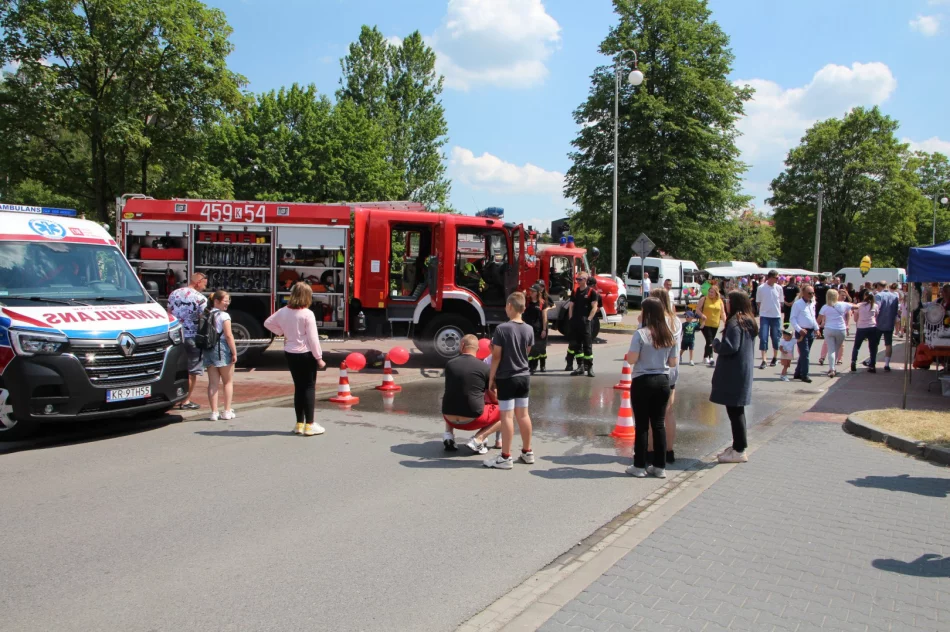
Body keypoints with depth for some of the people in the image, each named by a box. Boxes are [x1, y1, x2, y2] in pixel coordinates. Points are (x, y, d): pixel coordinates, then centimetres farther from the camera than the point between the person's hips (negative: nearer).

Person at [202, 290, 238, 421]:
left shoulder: (206, 315, 10)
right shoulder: (224, 315, -10)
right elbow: (228, 335, -15)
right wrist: (234, 352, -11)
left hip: (208, 349, 6)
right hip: (222, 349, -6)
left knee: (213, 383, 6)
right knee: (228, 382, 7)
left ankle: (214, 412, 5)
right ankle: (227, 411, 7)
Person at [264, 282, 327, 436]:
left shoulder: (283, 311, 2)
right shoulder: (307, 314, -16)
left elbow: (268, 323, 16)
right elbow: (312, 338, -15)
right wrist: (319, 358, -9)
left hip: (290, 354, 6)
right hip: (306, 354, -6)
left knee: (298, 387, 14)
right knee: (309, 387, 2)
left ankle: (299, 424, 18)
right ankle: (309, 425, 1)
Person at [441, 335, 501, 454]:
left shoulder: (450, 364, 3)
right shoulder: (484, 368, -6)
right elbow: (493, 398, 6)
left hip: (450, 418, 4)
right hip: (472, 419, -4)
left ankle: (448, 434, 11)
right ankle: (477, 440, -3)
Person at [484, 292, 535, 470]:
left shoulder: (502, 328, -15)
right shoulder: (529, 330, 2)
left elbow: (497, 356, -13)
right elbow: (526, 353, 11)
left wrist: (491, 378, -3)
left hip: (506, 378, -6)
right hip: (524, 376, 6)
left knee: (507, 416, -2)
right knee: (523, 414, 14)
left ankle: (506, 457, 2)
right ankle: (527, 452, 23)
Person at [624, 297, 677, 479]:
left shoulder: (641, 334, -13)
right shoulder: (669, 335, 4)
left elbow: (631, 359, -15)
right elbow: (673, 362, 8)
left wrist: (628, 354, 5)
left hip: (643, 382, -5)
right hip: (663, 381, 5)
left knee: (642, 425, 3)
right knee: (659, 424, 11)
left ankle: (640, 466, 10)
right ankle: (660, 467, 16)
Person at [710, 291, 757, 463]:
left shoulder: (735, 323, -18)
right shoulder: (749, 322, 12)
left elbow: (730, 347, -25)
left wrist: (717, 344, -7)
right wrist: (722, 344, 15)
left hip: (733, 374, -10)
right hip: (743, 372, 10)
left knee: (734, 411, -4)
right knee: (737, 410, 17)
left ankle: (739, 451, 1)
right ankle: (738, 445, 25)